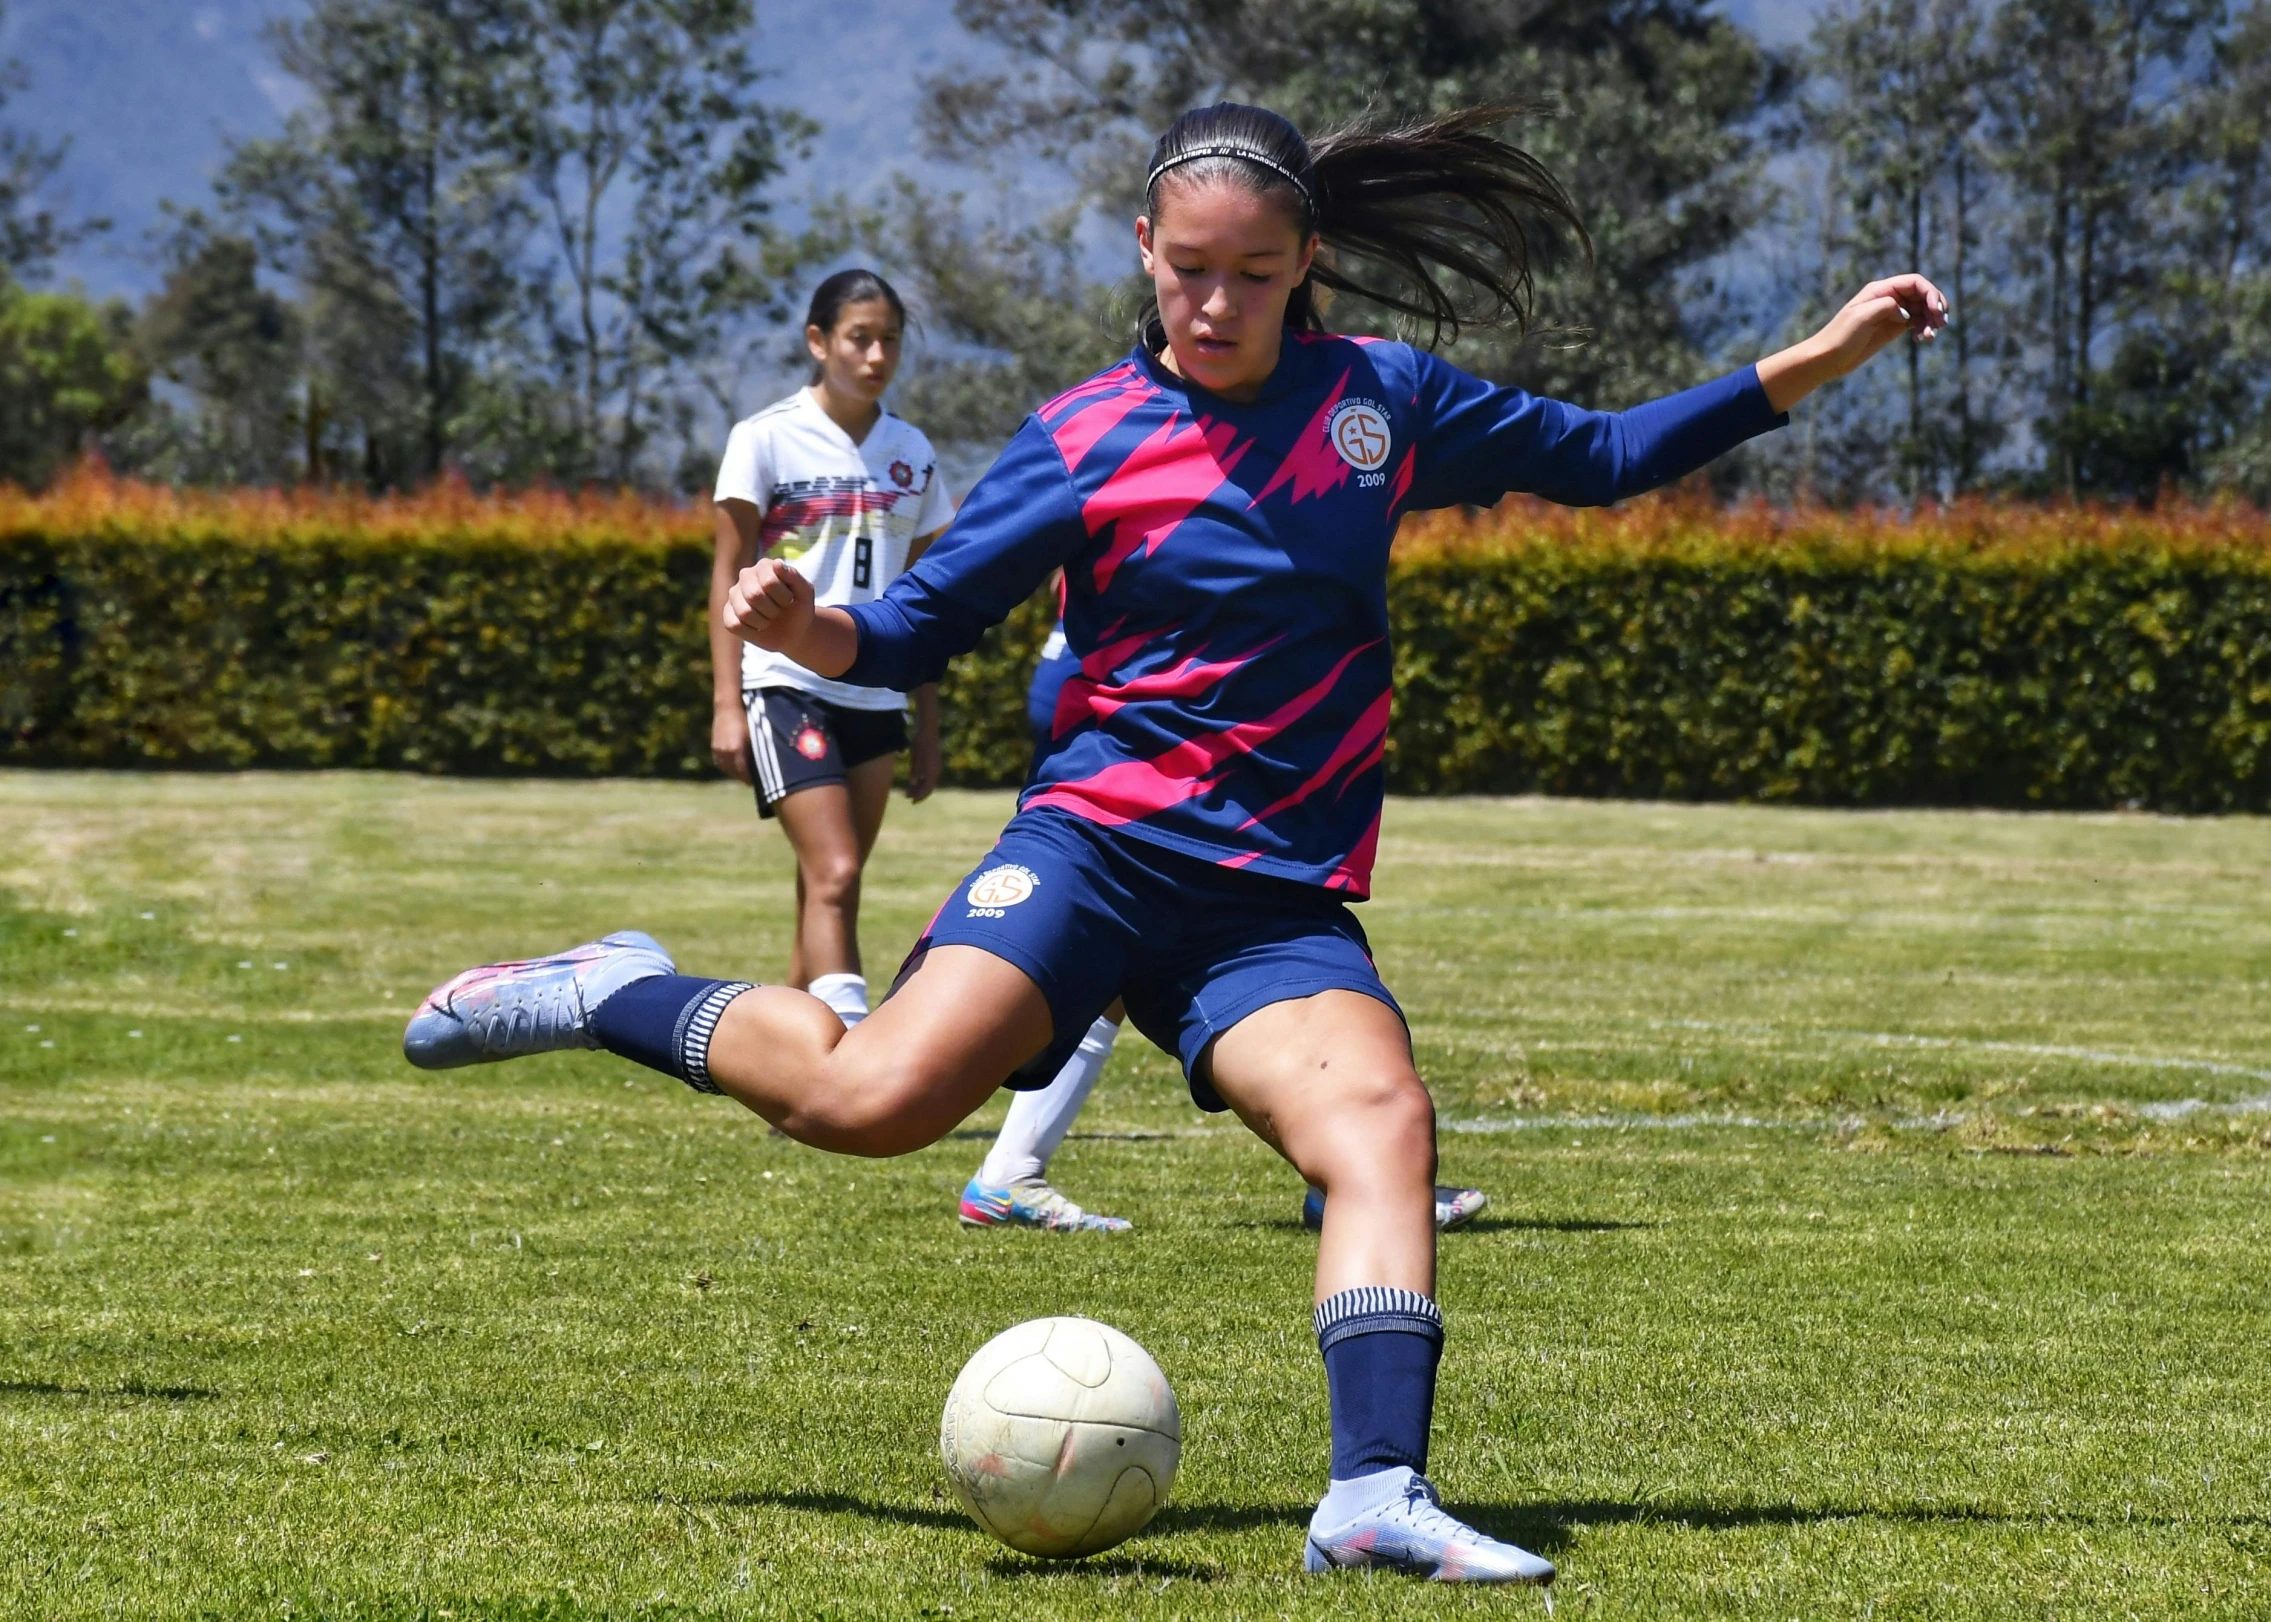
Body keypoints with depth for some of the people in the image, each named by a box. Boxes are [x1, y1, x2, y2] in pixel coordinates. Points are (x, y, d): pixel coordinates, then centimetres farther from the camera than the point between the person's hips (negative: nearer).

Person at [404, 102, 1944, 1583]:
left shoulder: (1383, 400, 10)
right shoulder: (1084, 443, 0)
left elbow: (1598, 456, 20)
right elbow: (915, 629, 2)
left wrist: (1814, 362, 14)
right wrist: (805, 629, -20)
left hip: (1282, 899, 3)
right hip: (1103, 841, -3)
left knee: (1382, 1122, -26)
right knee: (878, 1096, -25)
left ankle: (1380, 1496, -35)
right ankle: (614, 995, 0)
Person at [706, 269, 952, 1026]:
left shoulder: (911, 452, 11)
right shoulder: (767, 439, -3)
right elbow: (728, 572, -1)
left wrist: (927, 722, 14)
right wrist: (726, 703, -8)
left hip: (875, 697, 5)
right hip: (787, 684, -5)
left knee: (829, 892, 6)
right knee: (834, 877, -18)